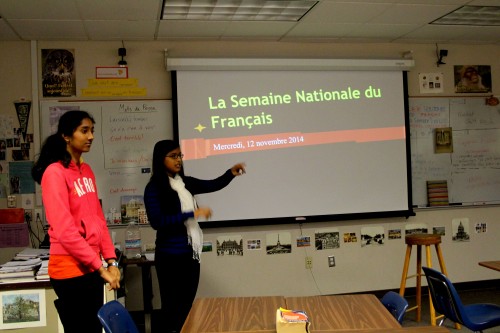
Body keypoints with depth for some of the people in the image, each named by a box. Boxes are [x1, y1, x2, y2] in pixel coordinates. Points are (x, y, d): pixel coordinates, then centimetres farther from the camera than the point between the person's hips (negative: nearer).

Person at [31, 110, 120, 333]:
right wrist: (101, 266, -18)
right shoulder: (55, 172, -14)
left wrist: (110, 259, 1)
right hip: (71, 269, -8)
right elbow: (64, 230, -20)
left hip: (92, 267, 8)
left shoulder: (87, 171, 11)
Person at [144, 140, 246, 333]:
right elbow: (157, 221, -19)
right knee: (173, 306, 3)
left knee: (187, 304, 14)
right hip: (171, 255, -6)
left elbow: (213, 185, 6)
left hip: (191, 252, 7)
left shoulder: (186, 183, 9)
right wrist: (192, 214, -21)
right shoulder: (154, 188, -10)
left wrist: (231, 173, -13)